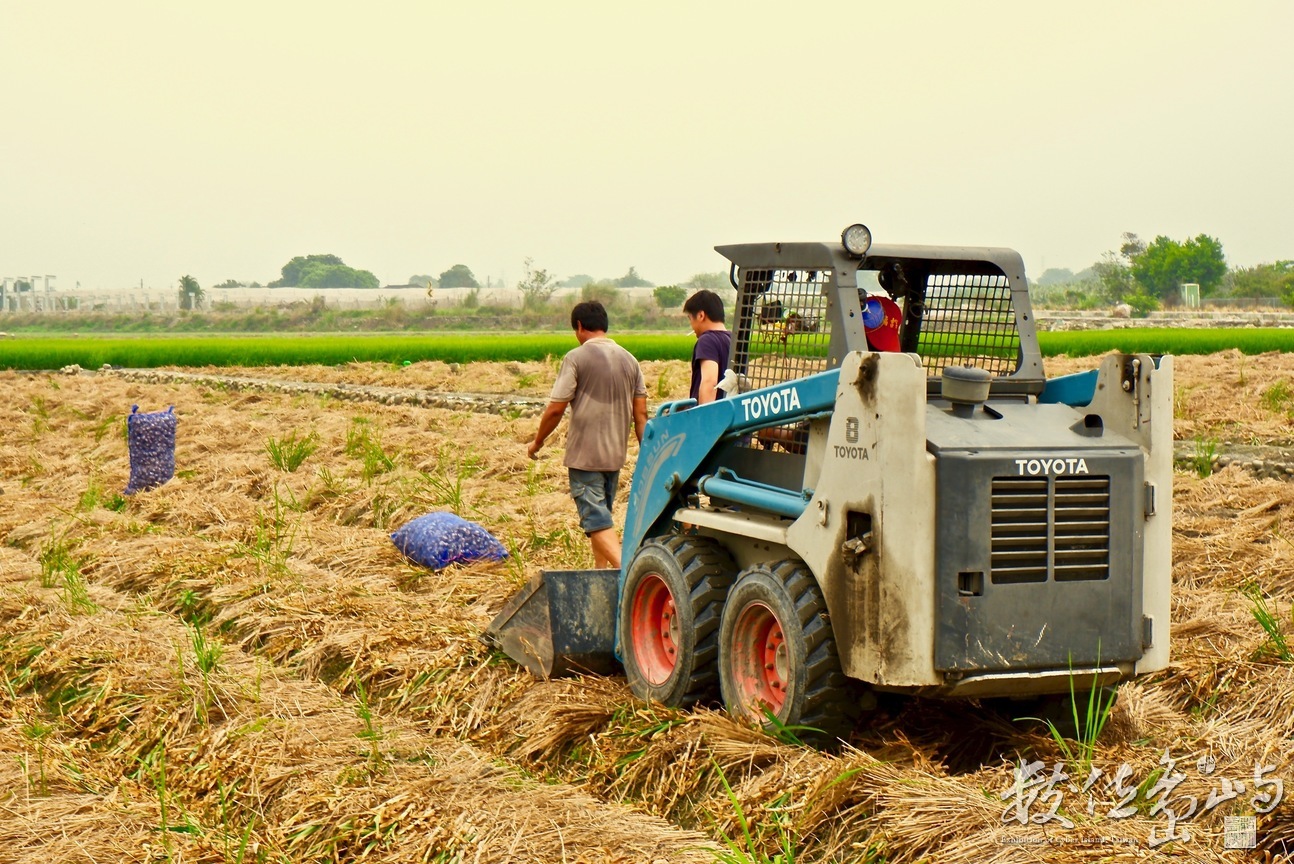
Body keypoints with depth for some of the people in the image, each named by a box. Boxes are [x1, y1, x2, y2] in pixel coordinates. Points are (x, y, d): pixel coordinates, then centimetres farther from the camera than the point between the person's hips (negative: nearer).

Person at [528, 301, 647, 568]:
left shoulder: (577, 358, -10)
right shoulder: (629, 360, 8)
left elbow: (555, 409, -11)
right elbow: (641, 413, 8)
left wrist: (537, 442, 3)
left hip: (584, 454, -6)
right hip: (615, 455, 6)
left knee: (597, 520, -8)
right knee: (601, 514, 19)